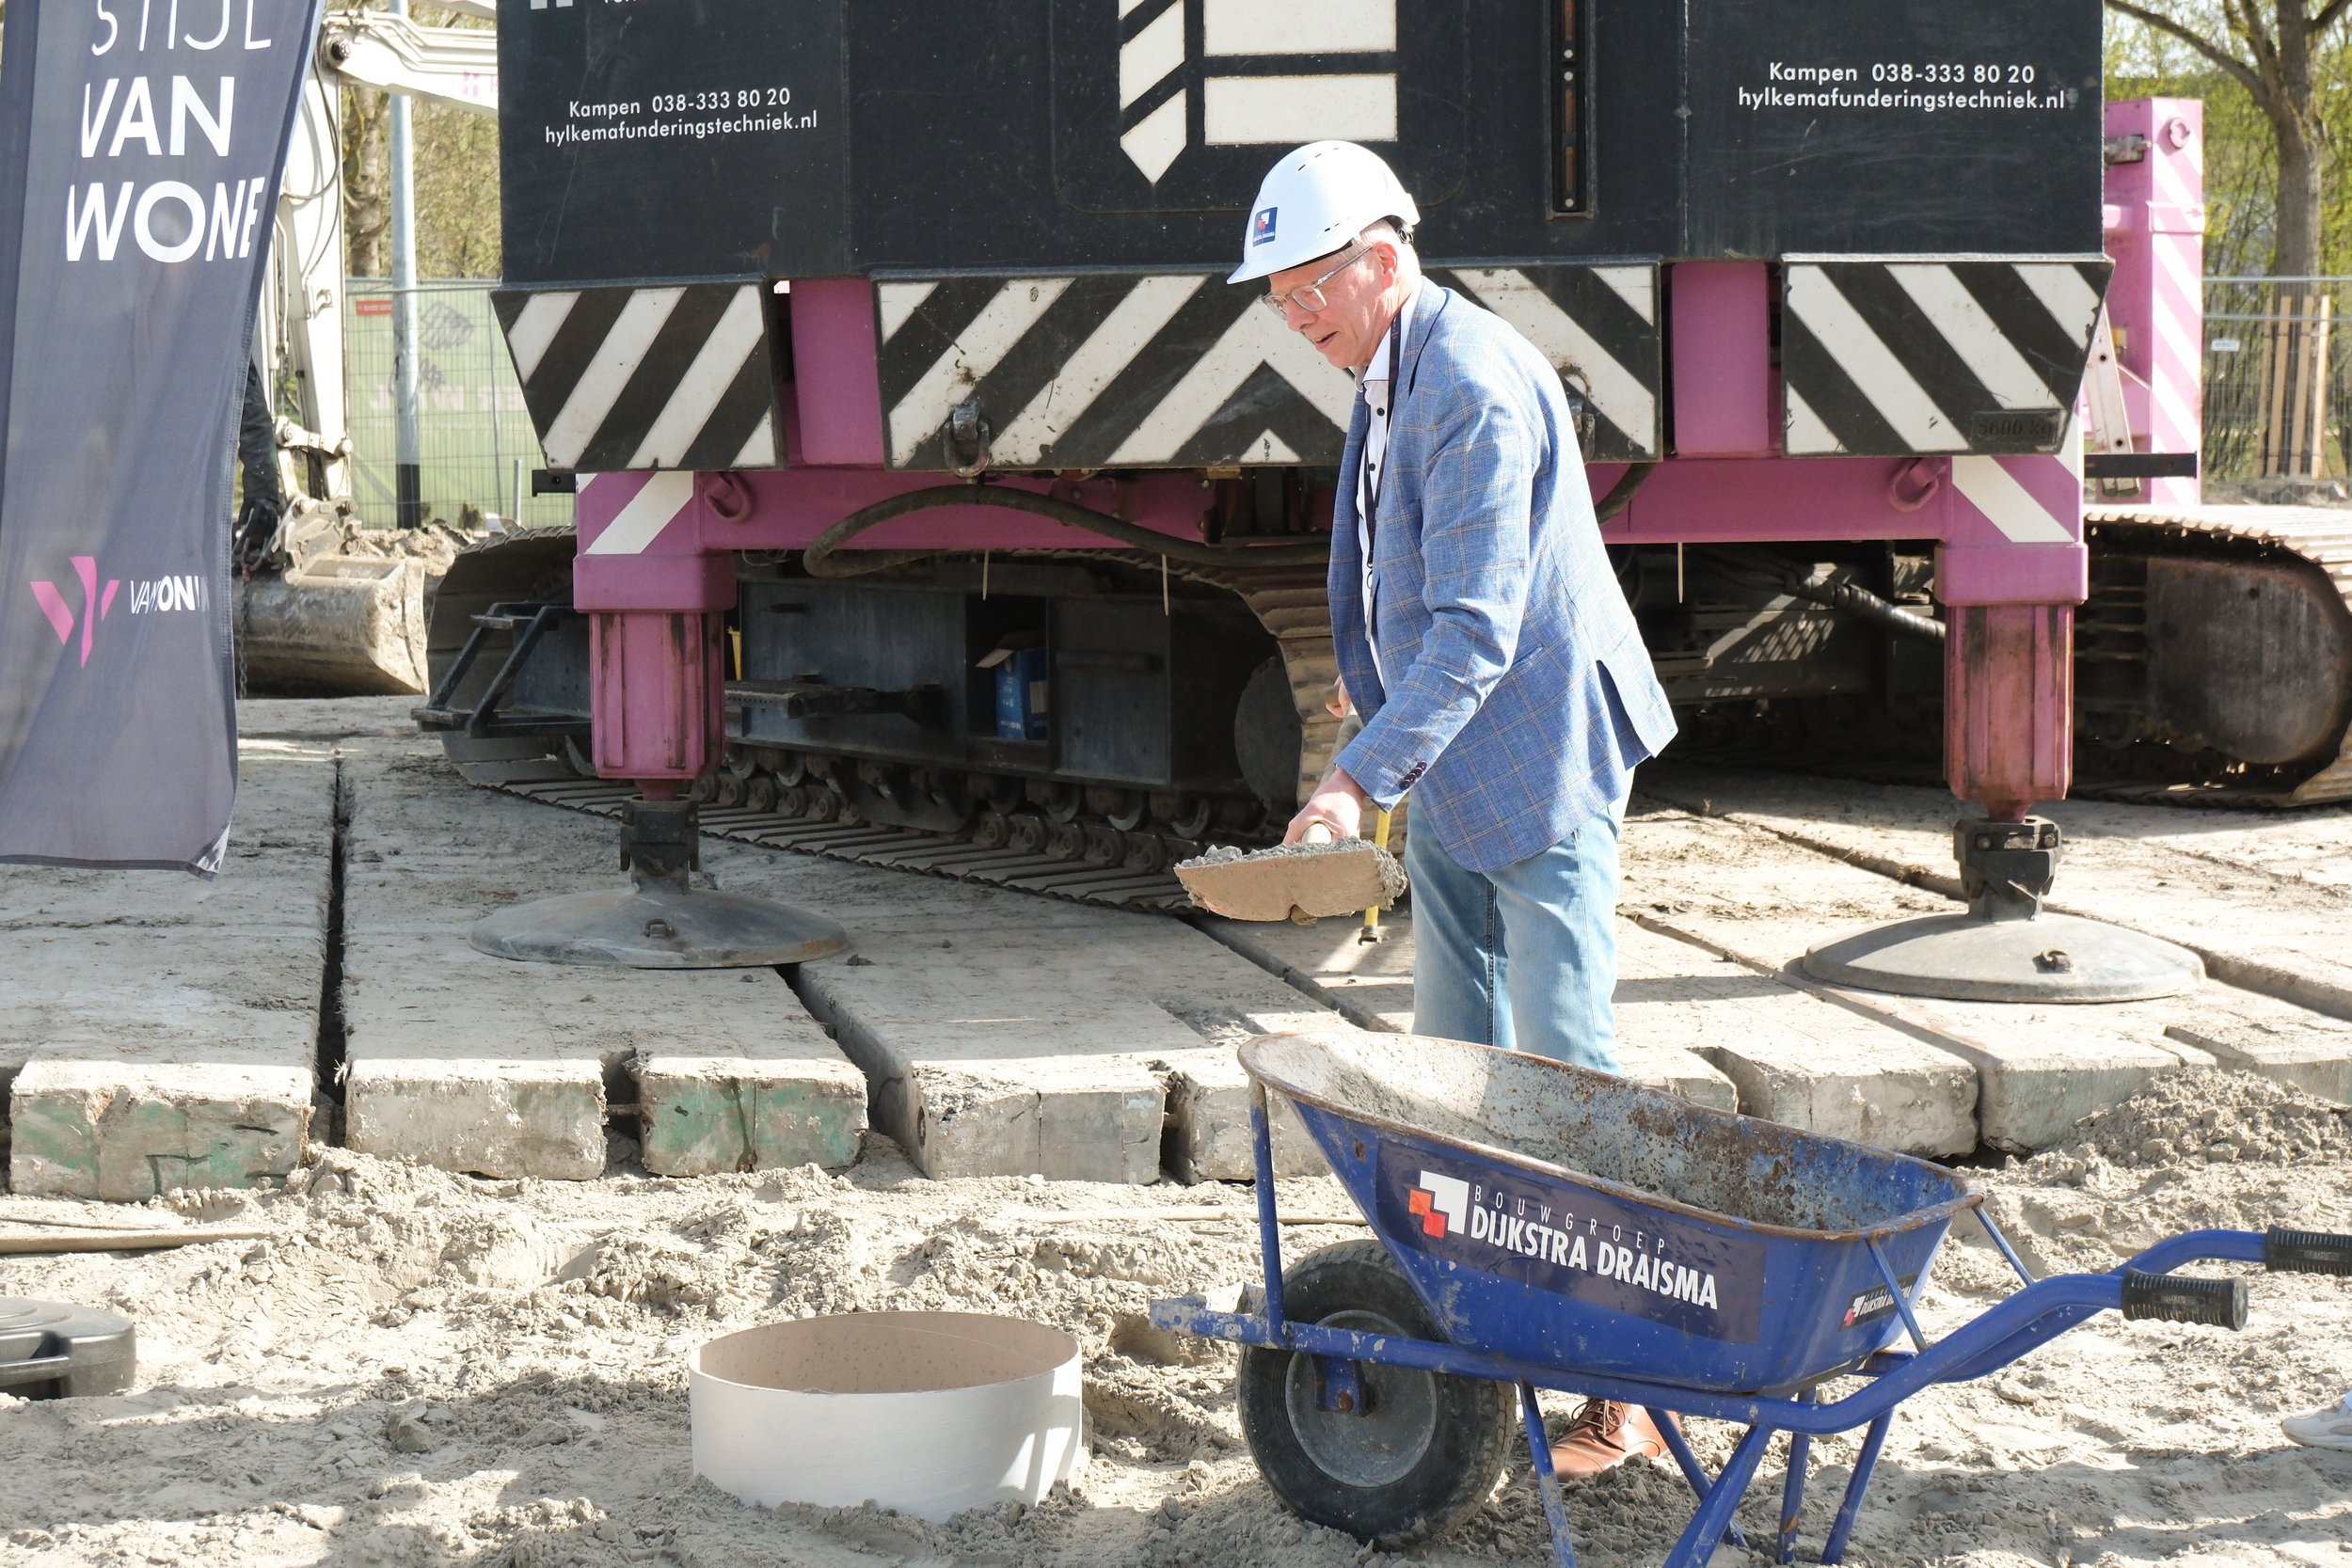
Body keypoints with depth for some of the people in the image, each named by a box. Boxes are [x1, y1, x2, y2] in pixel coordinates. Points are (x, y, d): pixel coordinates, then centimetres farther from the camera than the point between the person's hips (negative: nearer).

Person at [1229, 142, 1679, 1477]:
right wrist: (1388, 775, 20)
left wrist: (1359, 778, -31)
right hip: (1453, 775, 10)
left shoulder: (1477, 385, -20)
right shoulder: (1394, 378, 11)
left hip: (1543, 769, -10)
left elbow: (1477, 626, -26)